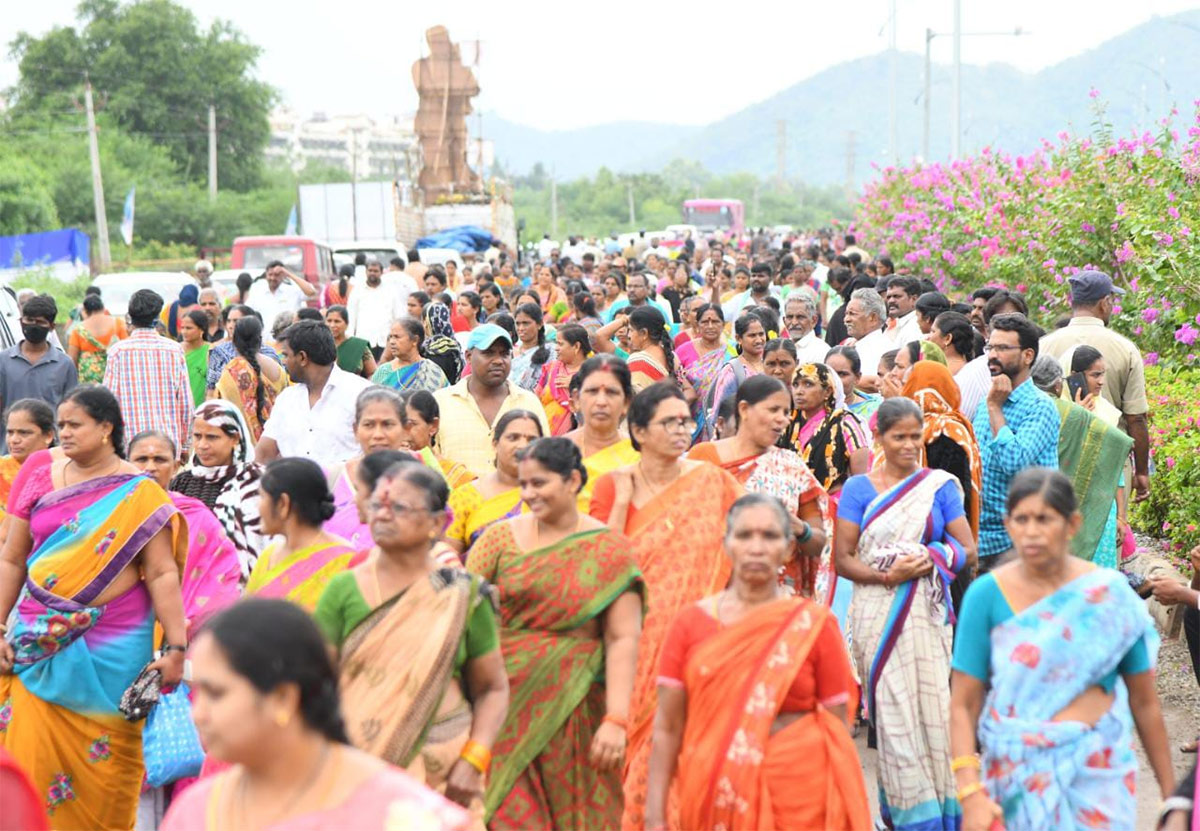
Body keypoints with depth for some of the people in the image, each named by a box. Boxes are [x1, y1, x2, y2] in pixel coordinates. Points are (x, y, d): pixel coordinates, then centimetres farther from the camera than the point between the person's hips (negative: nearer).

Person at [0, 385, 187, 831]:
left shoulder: (138, 494, -3)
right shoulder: (39, 470, 6)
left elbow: (162, 574, -7)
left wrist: (176, 647, -13)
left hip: (111, 651, -2)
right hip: (38, 643, 3)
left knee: (106, 760, 3)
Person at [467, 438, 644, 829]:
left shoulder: (608, 548, -1)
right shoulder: (501, 537, 5)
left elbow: (622, 639, -6)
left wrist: (616, 720, -13)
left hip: (572, 709, -1)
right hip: (506, 706, 1)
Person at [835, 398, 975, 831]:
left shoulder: (940, 485, 6)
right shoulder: (858, 488, 4)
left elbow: (968, 550, 4)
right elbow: (843, 558, 0)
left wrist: (931, 560, -15)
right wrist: (887, 575, -15)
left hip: (928, 612, 1)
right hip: (878, 613, 0)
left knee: (933, 705, -2)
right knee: (892, 711, -1)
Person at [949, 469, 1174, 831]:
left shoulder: (1110, 595, -3)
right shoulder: (986, 595, -6)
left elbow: (1144, 702, 4)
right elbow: (963, 705, -8)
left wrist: (1170, 789, 6)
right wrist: (971, 794, -17)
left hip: (1097, 770, 0)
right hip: (1016, 770, 0)